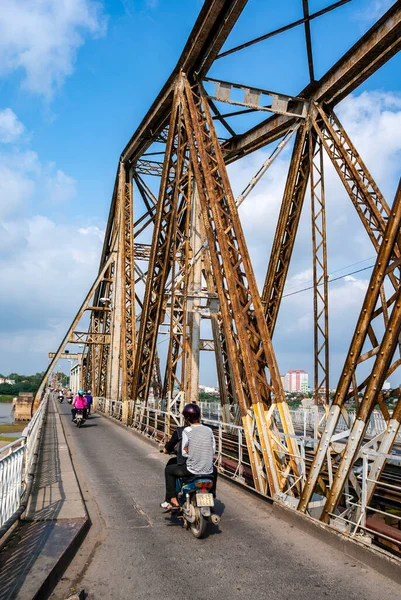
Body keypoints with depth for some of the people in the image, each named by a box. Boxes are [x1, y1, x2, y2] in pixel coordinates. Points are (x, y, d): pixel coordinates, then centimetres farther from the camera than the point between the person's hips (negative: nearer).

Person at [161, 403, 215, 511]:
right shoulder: (209, 430, 2)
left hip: (192, 470, -4)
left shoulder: (187, 431, -10)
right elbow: (213, 450, 8)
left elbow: (185, 453, -6)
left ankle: (172, 500, 19)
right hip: (208, 471, 4)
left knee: (168, 470, 20)